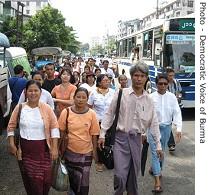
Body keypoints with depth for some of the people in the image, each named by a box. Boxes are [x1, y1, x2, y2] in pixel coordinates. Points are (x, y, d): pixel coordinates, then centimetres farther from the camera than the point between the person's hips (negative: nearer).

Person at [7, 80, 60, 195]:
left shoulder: (47, 108, -5)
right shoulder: (19, 108, -1)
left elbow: (54, 128, -3)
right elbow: (11, 126, 7)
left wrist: (54, 148, -6)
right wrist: (11, 144, 1)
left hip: (43, 150, 0)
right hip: (25, 150, 1)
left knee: (46, 179, 3)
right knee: (30, 181, 7)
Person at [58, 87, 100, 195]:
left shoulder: (91, 114, -9)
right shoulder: (66, 112, -10)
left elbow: (94, 135, -2)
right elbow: (61, 132, -2)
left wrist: (94, 151, 1)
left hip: (86, 152, 0)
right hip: (70, 151, 1)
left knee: (83, 181, 4)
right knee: (72, 178, 18)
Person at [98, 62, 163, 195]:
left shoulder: (148, 100, 4)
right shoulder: (121, 94, -5)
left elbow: (154, 123, 9)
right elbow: (109, 114, 1)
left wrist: (158, 144, 10)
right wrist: (102, 134, -1)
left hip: (137, 139, 3)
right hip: (121, 137, -3)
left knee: (134, 175, 13)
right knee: (120, 175, -10)